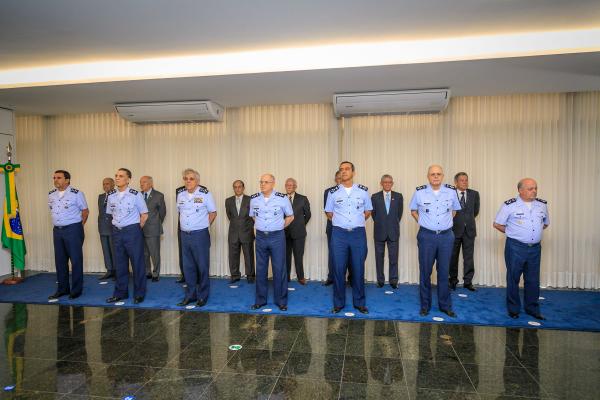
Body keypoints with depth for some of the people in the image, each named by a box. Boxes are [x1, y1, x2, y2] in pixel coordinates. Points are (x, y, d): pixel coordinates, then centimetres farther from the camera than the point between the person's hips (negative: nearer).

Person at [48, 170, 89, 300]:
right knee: (60, 260, 12)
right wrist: (58, 225, 13)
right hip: (57, 230, 6)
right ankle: (62, 289, 23)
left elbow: (85, 211, -2)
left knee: (76, 260, -1)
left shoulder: (76, 194, -9)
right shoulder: (51, 194, 9)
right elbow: (52, 211, 20)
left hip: (73, 230, -6)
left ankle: (76, 290, 9)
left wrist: (79, 226, 4)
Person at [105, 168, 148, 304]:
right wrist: (117, 227, 11)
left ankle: (139, 294, 14)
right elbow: (111, 213, 17)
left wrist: (136, 230, 1)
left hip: (132, 231, -5)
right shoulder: (111, 195, 5)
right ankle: (120, 292, 26)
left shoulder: (135, 195, -9)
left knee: (137, 263, 2)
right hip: (117, 231, 5)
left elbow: (144, 214, -3)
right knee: (120, 264, 13)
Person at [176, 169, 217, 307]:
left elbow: (213, 213, 0)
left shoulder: (205, 194, -7)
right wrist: (183, 226, 13)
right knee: (188, 267, 12)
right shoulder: (180, 195, 8)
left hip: (200, 235, -5)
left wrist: (204, 226, 3)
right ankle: (190, 295, 25)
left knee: (202, 266, 3)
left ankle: (202, 296, 16)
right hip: (185, 235, 5)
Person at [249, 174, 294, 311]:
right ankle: (260, 300, 22)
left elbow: (290, 216, 7)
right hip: (260, 237, 3)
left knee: (279, 269, 1)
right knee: (260, 269, 10)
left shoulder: (282, 198, -7)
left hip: (277, 237, -3)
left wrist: (280, 227, 4)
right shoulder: (254, 199, 3)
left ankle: (281, 301, 14)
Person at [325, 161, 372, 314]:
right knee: (338, 269, 3)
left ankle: (359, 303, 19)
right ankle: (338, 303, 17)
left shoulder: (363, 191, 4)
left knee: (358, 269, 5)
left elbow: (368, 211, 15)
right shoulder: (333, 192, 3)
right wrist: (340, 223, 11)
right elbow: (329, 213, 14)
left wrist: (357, 222, 11)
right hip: (339, 234, 0)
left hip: (358, 234, 0)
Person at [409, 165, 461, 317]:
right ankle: (425, 305, 19)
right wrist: (423, 223, 6)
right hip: (426, 236, -1)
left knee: (444, 272, 9)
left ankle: (445, 305, 22)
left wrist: (446, 223, 11)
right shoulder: (420, 192, -4)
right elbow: (413, 210, 13)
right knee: (425, 272, 6)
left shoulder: (451, 191, 0)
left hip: (446, 236, 1)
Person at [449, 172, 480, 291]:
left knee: (469, 257, 5)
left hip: (469, 230, 2)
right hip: (454, 229, -2)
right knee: (453, 256, 7)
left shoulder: (474, 194, 4)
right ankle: (453, 280, 19)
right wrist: (457, 220, 6)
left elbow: (476, 211, 16)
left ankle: (468, 281, 15)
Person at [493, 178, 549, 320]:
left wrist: (534, 232, 10)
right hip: (515, 247, -4)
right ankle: (513, 309, 18)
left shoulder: (542, 204, 5)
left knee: (533, 280, 11)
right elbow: (497, 224, -2)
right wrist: (512, 233, 2)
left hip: (535, 248, 4)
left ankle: (532, 309, 25)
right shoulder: (510, 205, -10)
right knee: (513, 279, 6)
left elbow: (545, 223, 21)